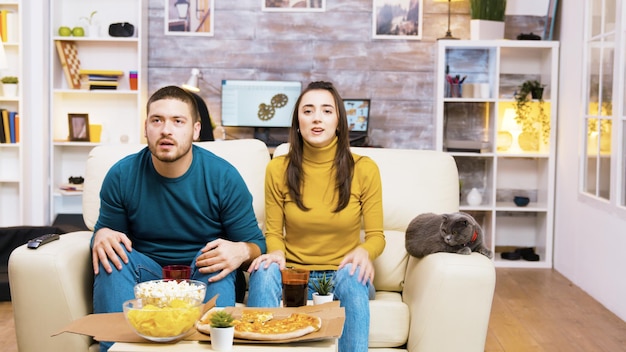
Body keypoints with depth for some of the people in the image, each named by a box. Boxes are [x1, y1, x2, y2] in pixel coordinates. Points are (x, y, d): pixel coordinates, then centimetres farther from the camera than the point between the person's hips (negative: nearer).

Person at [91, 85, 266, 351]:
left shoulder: (224, 177, -12)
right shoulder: (122, 175, -8)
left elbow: (256, 244, -6)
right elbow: (104, 230, 4)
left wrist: (241, 251, -32)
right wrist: (101, 236, -23)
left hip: (204, 278, -1)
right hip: (146, 274, 2)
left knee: (216, 257, -32)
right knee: (112, 252, -26)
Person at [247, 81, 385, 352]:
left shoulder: (363, 169, -4)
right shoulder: (278, 169, -1)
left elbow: (376, 236, -1)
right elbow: (273, 233, 6)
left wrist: (363, 251, -24)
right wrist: (276, 253, -18)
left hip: (341, 275, -1)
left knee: (353, 276, -36)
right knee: (263, 272, -32)